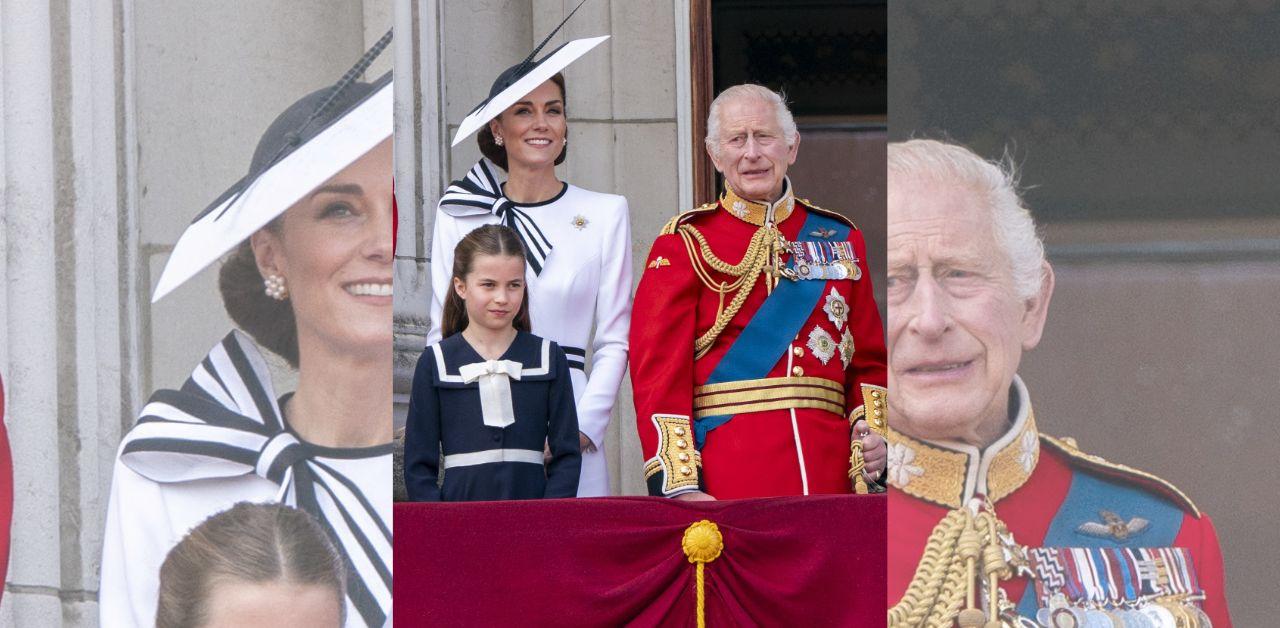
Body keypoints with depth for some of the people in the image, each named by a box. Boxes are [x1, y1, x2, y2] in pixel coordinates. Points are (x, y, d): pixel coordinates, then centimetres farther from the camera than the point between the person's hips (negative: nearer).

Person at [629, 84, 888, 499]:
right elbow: (659, 369, -5)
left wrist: (874, 430, -3)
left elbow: (869, 360, 17)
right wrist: (679, 485, -15)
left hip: (830, 473, 3)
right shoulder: (686, 243, 2)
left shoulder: (839, 239, 14)